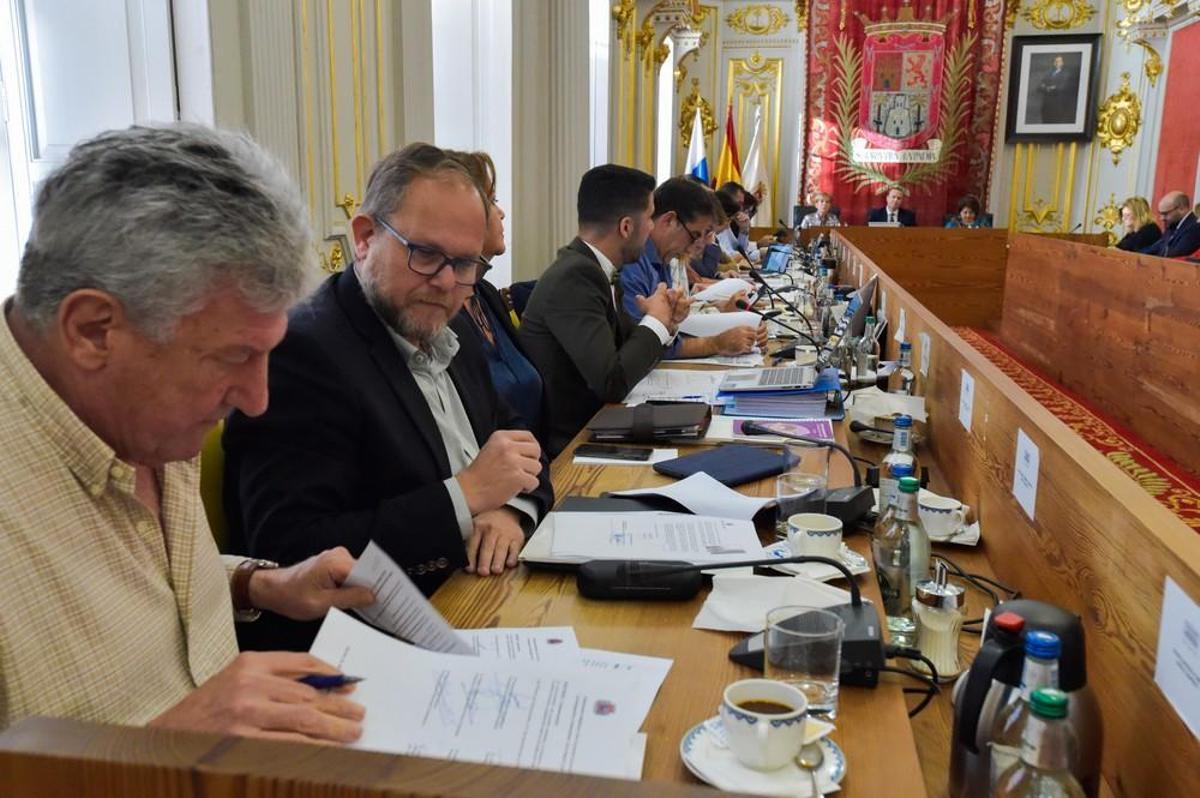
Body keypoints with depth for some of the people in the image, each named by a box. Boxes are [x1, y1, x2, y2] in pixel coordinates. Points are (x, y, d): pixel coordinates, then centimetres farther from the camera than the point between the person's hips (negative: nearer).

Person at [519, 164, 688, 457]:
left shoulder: (584, 267, 5)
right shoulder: (574, 277, -20)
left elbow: (627, 348, 14)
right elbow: (612, 382, -27)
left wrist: (665, 323, -4)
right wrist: (656, 322, -11)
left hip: (591, 422, 8)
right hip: (570, 444, -8)